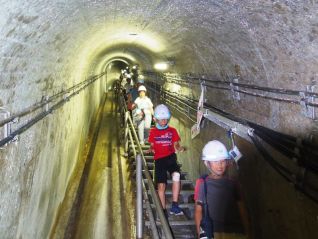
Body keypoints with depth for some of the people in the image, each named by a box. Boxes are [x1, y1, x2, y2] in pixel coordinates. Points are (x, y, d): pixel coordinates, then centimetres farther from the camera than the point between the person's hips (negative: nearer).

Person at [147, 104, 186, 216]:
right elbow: (152, 145, 14)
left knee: (176, 175, -29)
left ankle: (174, 205, -22)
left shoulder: (172, 131, 9)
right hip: (159, 159, 1)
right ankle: (163, 210, 12)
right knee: (161, 185, -3)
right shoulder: (153, 132, 9)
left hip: (170, 157, -1)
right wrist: (151, 149, -9)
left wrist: (180, 148, -12)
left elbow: (176, 144, 10)